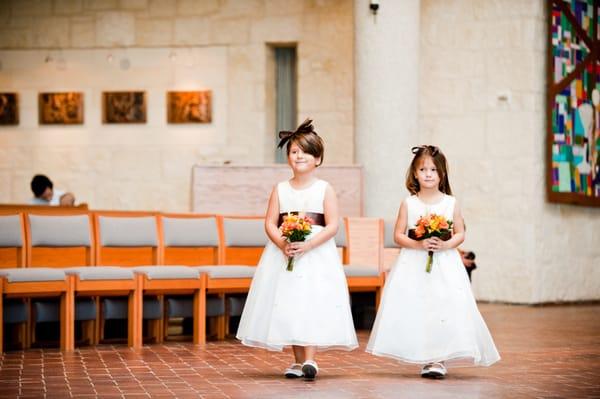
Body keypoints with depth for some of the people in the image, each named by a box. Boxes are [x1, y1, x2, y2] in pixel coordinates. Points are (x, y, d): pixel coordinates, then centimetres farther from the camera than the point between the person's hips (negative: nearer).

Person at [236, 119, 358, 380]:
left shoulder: (324, 189, 0)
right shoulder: (280, 189, 7)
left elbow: (332, 225, -7)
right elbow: (270, 223, 3)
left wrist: (307, 245, -19)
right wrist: (282, 244, -17)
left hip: (317, 255, -3)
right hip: (283, 254, 3)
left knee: (314, 304, -12)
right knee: (288, 306, 4)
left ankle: (310, 359, -15)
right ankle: (298, 361, 13)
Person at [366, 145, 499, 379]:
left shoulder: (450, 203, 5)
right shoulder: (408, 204, 3)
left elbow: (460, 234, 7)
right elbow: (398, 235, 2)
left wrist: (446, 244, -13)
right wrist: (418, 244, -15)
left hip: (445, 265, 0)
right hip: (414, 265, 0)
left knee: (445, 311, -10)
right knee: (415, 311, -5)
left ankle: (439, 360, -4)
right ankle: (425, 359, 5)